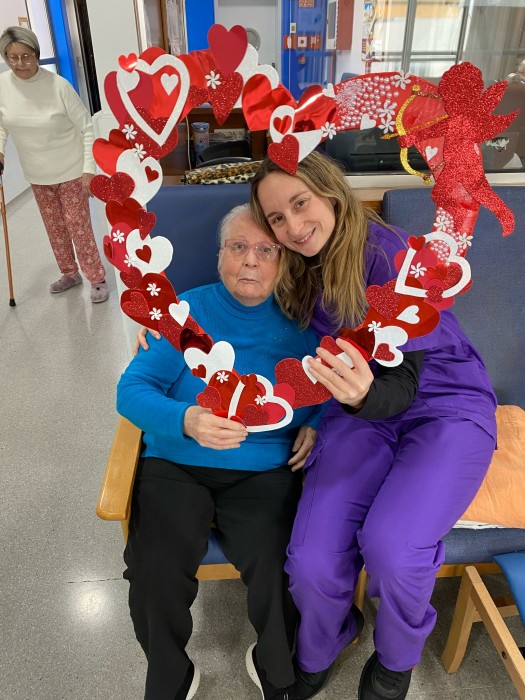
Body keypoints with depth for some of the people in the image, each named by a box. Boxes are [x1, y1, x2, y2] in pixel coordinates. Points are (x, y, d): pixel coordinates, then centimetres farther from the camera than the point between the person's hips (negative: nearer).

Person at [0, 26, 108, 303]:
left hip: (71, 170, -5)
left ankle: (97, 278, 14)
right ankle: (70, 273, 33)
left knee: (77, 225, -1)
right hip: (37, 174, 5)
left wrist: (89, 168, -17)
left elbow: (86, 128, -13)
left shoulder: (58, 85, -19)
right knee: (54, 226, 15)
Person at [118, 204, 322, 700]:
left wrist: (317, 423, -4)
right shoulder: (187, 311, 2)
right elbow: (132, 390, -6)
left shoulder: (298, 320, 6)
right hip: (177, 463, 0)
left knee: (276, 569, -23)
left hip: (265, 470, 0)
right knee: (156, 571, -23)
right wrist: (186, 420, -25)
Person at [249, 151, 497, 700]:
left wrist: (364, 395, -44)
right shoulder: (294, 273, -1)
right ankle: (316, 654, 21)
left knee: (391, 548, -30)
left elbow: (402, 386, -22)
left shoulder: (393, 256, -20)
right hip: (364, 410, 4)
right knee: (312, 562, -20)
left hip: (445, 405, -3)